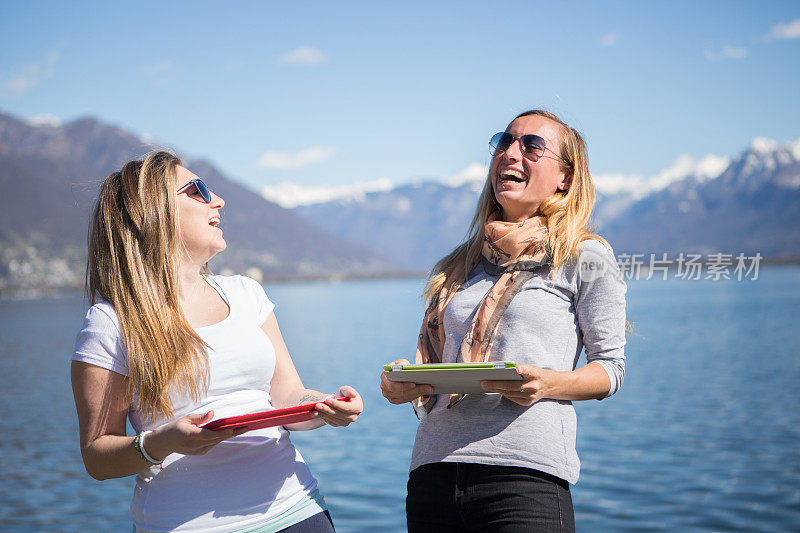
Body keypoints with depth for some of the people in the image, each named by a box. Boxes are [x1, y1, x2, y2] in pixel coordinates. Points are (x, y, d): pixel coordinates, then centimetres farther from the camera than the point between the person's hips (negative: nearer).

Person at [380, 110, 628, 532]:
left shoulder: (585, 257, 5)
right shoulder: (460, 265, 20)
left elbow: (610, 367, 2)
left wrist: (547, 383, -16)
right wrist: (406, 384, 1)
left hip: (526, 473, -4)